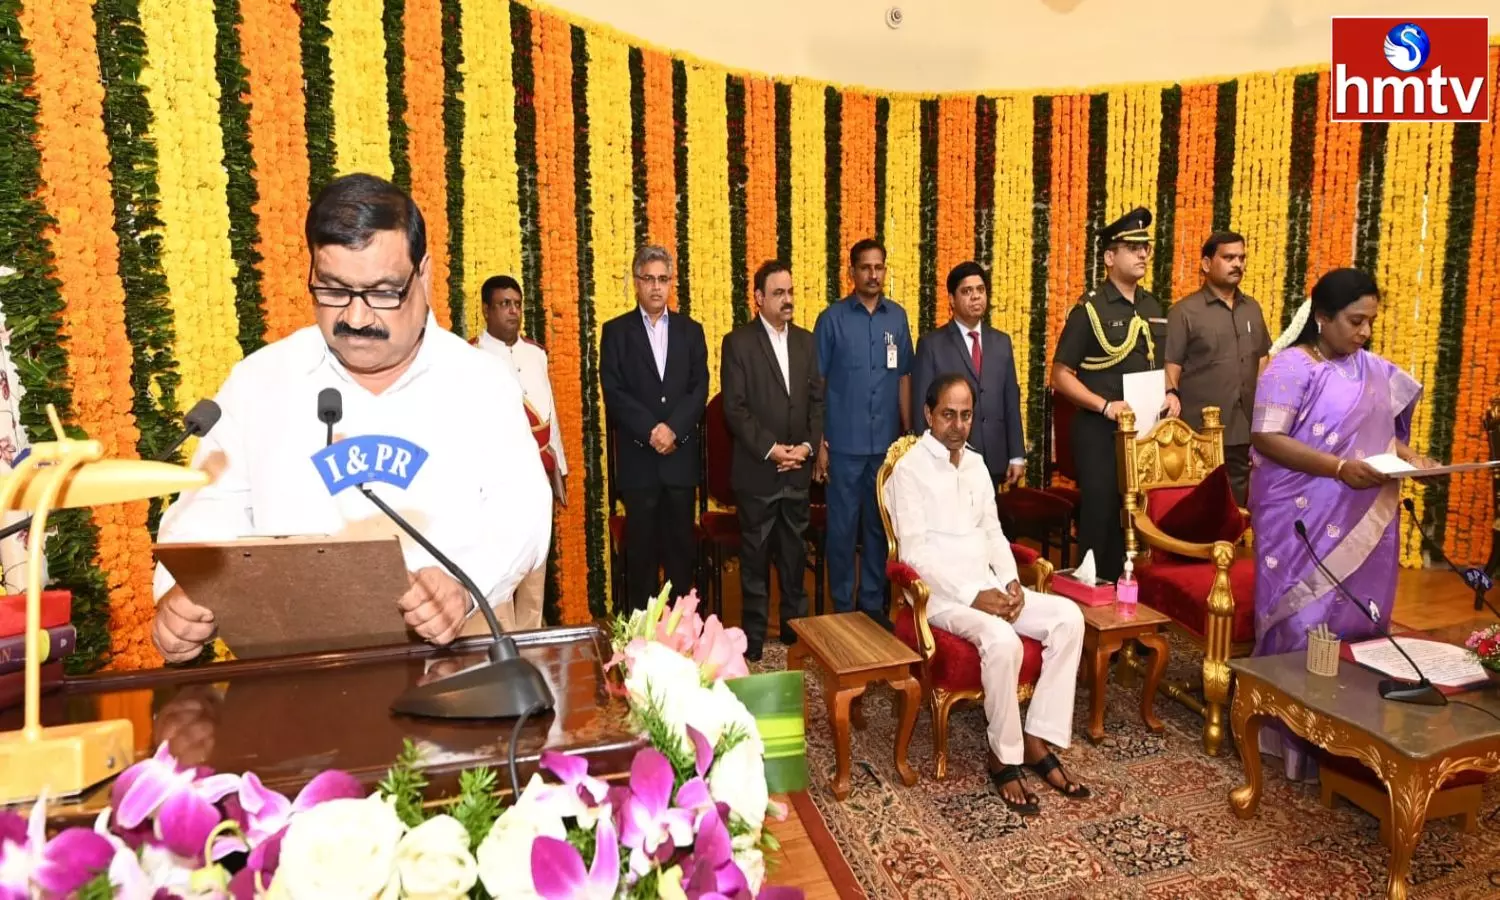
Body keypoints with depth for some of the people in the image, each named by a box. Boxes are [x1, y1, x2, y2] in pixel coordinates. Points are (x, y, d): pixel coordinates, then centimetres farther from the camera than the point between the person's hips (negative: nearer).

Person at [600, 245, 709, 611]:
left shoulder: (690, 330, 10)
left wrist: (673, 428, -13)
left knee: (681, 543, 7)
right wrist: (652, 430, -15)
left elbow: (700, 389, 1)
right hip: (638, 457, -1)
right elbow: (613, 392, -5)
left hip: (681, 455, 2)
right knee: (641, 545, 5)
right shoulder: (616, 331, 4)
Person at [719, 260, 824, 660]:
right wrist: (771, 449, -15)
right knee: (756, 553, 7)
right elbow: (735, 408, -10)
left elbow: (817, 400, 9)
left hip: (798, 468, 4)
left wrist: (808, 446, -5)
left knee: (794, 551, 11)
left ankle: (795, 625, 26)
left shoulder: (806, 340, 10)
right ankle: (754, 635, 19)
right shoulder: (738, 341, -4)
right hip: (757, 470, -4)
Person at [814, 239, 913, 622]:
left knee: (880, 525, 11)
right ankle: (842, 606, 20)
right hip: (844, 443, -3)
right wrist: (819, 443, -6)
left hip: (887, 443, 3)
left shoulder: (897, 317, 6)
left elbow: (903, 378, 11)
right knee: (842, 526, 5)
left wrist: (909, 433, 8)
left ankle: (873, 602, 25)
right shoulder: (832, 318, -3)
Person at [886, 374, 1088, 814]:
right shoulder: (909, 470, -9)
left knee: (1068, 617, -12)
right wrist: (971, 595, -20)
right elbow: (915, 552, -15)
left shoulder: (976, 464, 15)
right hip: (941, 593, -7)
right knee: (1001, 640, -32)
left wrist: (1011, 582, -2)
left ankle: (1037, 740, -5)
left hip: (989, 585, 7)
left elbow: (993, 533, 15)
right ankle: (1004, 756, -9)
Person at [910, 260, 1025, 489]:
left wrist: (1017, 455, 6)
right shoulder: (931, 344, -3)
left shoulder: (1002, 342, 10)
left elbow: (1011, 401, 10)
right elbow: (921, 405, -5)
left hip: (993, 460, 4)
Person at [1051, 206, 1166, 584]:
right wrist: (1105, 405, -19)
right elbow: (1060, 375, -9)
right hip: (1100, 430, -6)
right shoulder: (1090, 309, -7)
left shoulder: (1152, 307, 11)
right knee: (1101, 516, 1)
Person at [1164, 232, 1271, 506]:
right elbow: (1170, 363, -10)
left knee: (1237, 503, 14)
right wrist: (1171, 393, -28)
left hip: (1243, 429, 6)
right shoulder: (1184, 311, -5)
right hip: (1200, 431, -6)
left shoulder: (1252, 308, 14)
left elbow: (1262, 359, 20)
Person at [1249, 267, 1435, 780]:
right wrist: (1338, 467, -24)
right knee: (1306, 623, -2)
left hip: (1360, 523, 7)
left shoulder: (1373, 370, 12)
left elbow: (1380, 431, 19)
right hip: (1301, 521, -6)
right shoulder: (1291, 366, -10)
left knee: (1355, 619, 10)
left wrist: (1408, 455, -2)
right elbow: (1265, 439, -18)